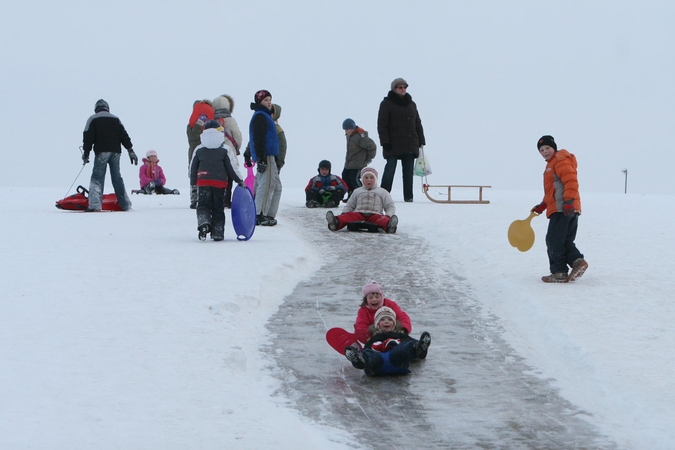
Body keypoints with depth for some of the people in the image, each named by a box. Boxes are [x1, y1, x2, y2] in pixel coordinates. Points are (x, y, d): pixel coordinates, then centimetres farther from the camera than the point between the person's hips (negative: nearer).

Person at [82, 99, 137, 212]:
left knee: (97, 178, -7)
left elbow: (88, 137, -2)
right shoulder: (115, 119, 18)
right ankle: (125, 205, 12)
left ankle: (95, 204, -22)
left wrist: (86, 153, 0)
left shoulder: (93, 119, 7)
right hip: (115, 151, 4)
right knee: (117, 177, 12)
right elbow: (124, 136, 13)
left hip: (101, 152, -4)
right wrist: (131, 151, 12)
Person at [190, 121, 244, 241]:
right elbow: (231, 167, 0)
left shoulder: (199, 150, 9)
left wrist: (193, 182, 24)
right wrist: (239, 180, 10)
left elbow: (193, 168, 12)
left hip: (203, 181, 1)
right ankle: (217, 232, 4)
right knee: (218, 207, 7)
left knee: (203, 205, 4)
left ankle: (203, 223, -26)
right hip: (220, 182, -1)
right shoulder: (225, 149, 2)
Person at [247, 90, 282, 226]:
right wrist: (261, 159, -24)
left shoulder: (265, 116, 22)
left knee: (276, 185, 14)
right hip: (265, 157, -11)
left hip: (270, 156, 11)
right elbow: (258, 139, -19)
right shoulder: (260, 116, -10)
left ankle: (269, 215, 16)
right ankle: (259, 216, -13)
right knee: (267, 184, -12)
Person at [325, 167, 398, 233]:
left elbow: (390, 206, 19)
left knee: (383, 220, -37)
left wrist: (388, 215, -3)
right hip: (359, 214, 1)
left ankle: (389, 226, -70)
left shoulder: (382, 192, 23)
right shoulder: (357, 192, 29)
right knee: (348, 216, -32)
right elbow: (349, 205, 30)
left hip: (374, 215, -1)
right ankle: (336, 223, -62)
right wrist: (344, 213, 7)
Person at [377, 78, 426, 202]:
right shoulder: (387, 104, 0)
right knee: (390, 169, -7)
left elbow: (418, 124, 21)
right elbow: (382, 124, -5)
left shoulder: (411, 104, 17)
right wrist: (385, 142, -13)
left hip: (410, 144, 5)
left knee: (408, 171, 4)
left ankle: (408, 196, 7)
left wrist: (421, 140, 13)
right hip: (393, 145, -5)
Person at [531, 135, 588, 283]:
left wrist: (568, 201, -27)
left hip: (562, 209, -11)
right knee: (565, 241, 10)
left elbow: (570, 181, -19)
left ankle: (559, 272, -6)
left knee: (554, 241, -7)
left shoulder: (561, 161, -6)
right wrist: (543, 205, 28)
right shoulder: (551, 164, 27)